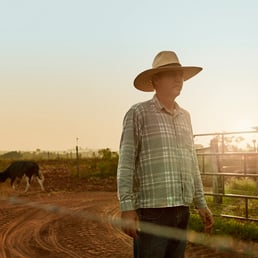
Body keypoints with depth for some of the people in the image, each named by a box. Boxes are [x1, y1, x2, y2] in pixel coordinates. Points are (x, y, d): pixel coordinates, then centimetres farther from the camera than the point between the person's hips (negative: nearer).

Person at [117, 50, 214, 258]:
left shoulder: (184, 116, 15)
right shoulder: (138, 114, -4)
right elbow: (126, 164, -8)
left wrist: (201, 204, 17)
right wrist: (127, 209, -15)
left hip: (181, 211, 6)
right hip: (152, 210, -6)